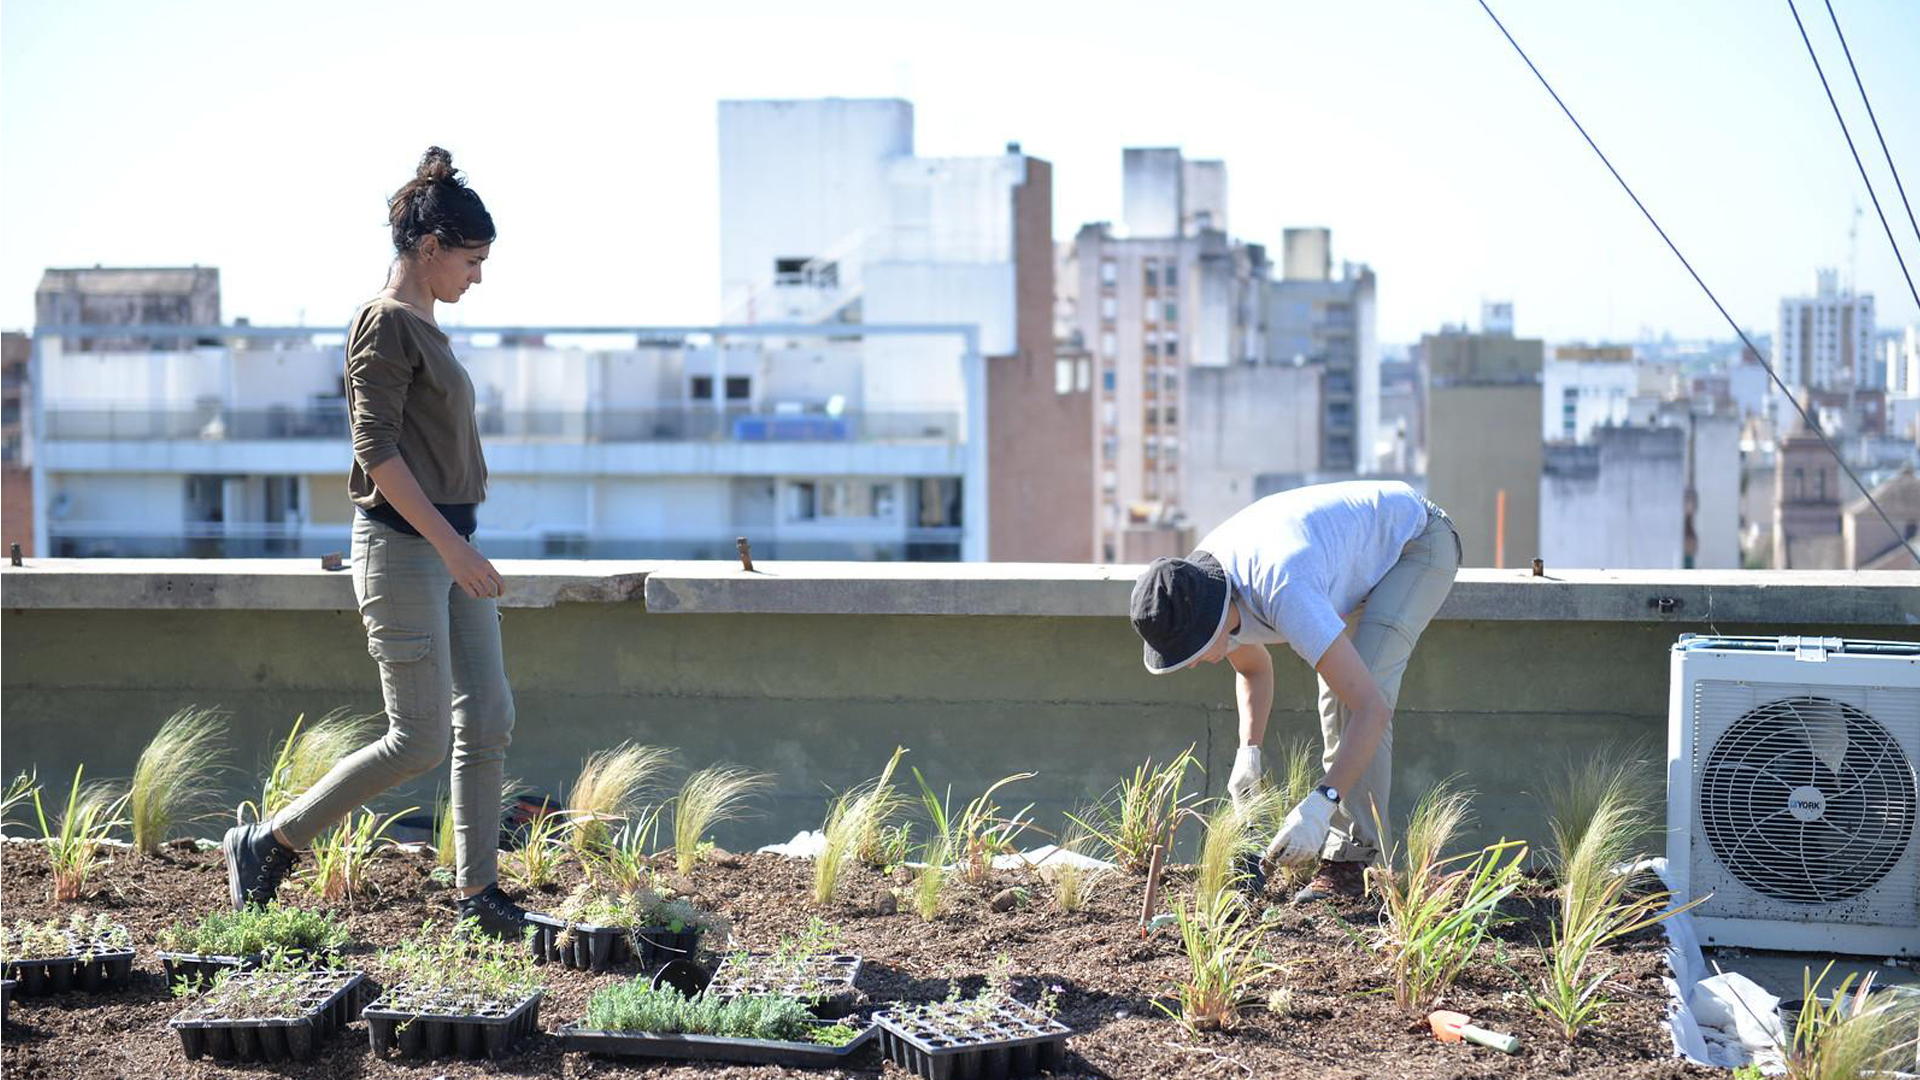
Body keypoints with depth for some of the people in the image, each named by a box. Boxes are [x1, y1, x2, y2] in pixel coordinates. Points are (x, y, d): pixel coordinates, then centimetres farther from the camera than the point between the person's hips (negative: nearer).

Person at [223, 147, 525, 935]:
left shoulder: (424, 326, 15)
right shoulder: (385, 324, -13)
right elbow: (377, 451, -19)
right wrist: (451, 546, -21)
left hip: (450, 547, 9)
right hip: (401, 547, -9)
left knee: (488, 719, 6)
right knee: (420, 740, -7)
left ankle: (479, 895, 12)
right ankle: (266, 845, 6)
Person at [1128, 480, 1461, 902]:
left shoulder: (1284, 595, -43)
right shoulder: (1192, 598, -17)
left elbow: (1372, 708, -44)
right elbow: (1253, 667, 4)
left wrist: (1320, 804, -49)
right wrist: (1248, 752, -12)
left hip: (1420, 538, -8)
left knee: (1360, 690, -24)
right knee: (1335, 701, 2)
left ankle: (1350, 858, -20)